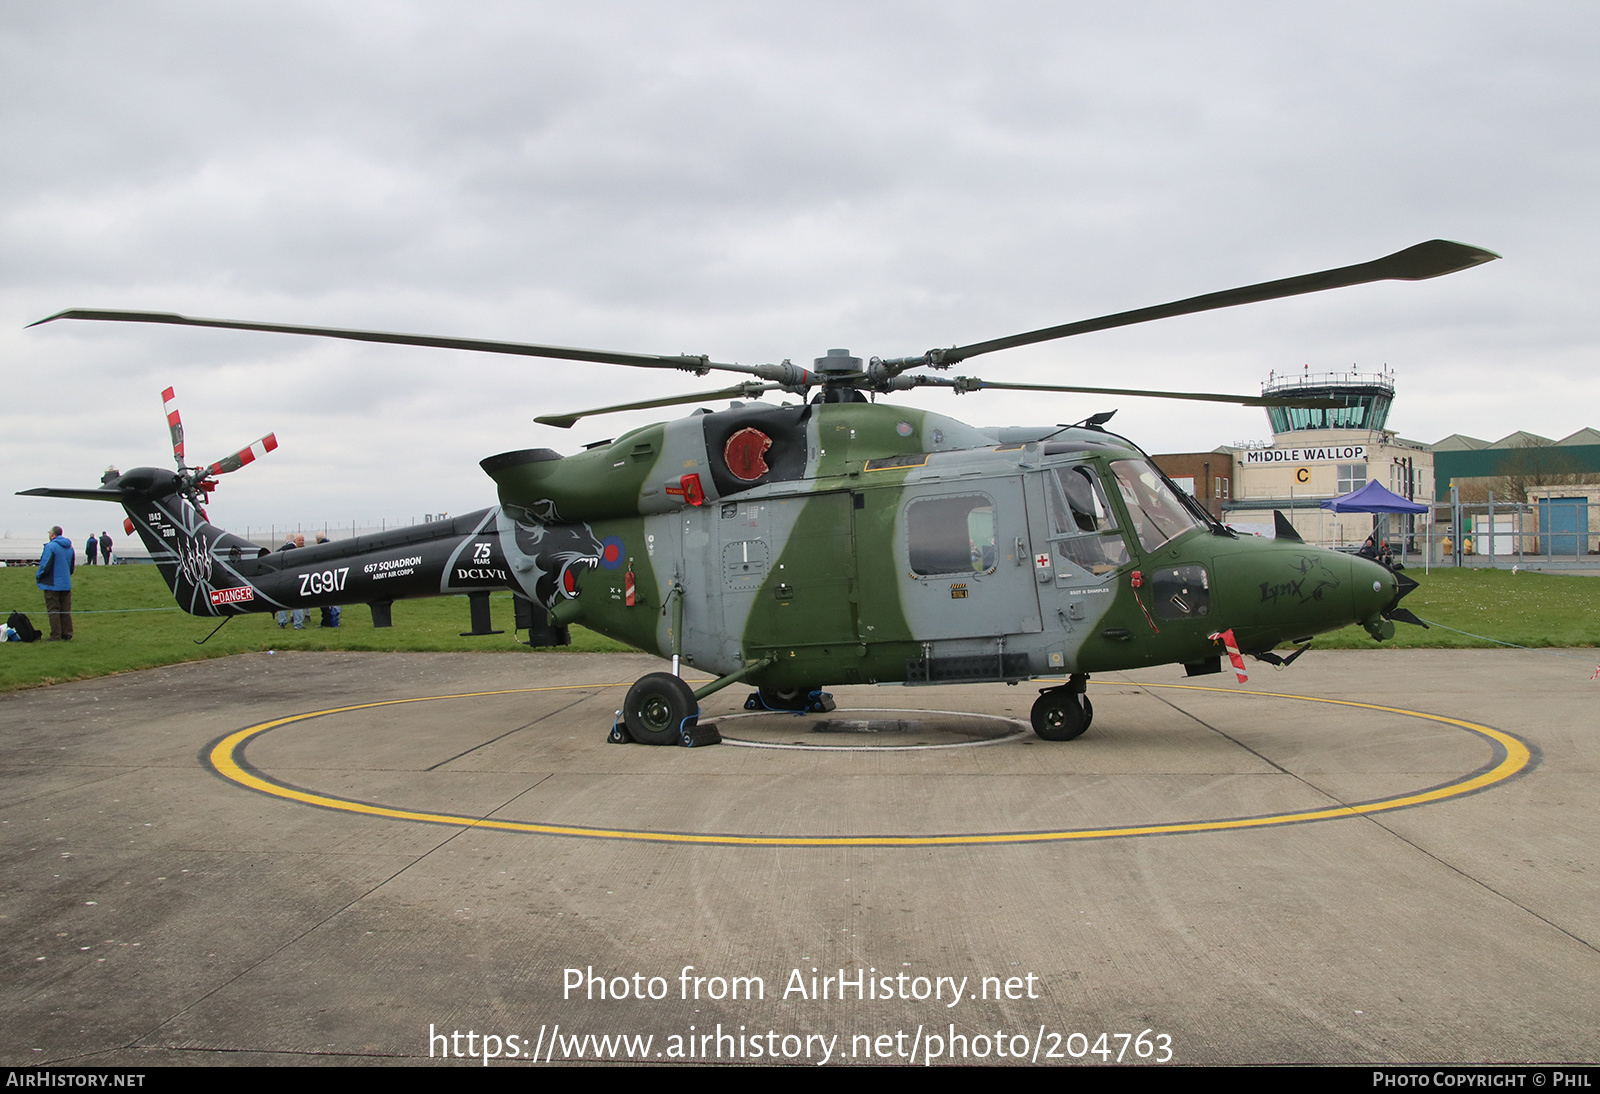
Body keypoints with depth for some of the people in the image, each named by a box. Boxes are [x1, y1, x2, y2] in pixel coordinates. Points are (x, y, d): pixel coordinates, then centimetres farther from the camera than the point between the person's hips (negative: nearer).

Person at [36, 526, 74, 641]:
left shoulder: (50, 546, -14)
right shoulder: (69, 547, 10)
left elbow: (45, 566, -17)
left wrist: (39, 577, 0)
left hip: (53, 584, -6)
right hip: (66, 584, 6)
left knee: (53, 611, 0)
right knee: (66, 611, 11)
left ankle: (56, 636, 0)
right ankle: (67, 635, 12)